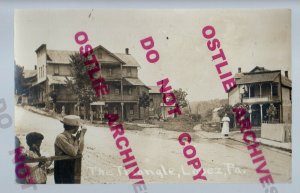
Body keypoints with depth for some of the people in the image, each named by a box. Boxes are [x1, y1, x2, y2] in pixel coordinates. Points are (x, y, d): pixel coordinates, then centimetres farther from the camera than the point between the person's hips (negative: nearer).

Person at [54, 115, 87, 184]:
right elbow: (73, 152, -23)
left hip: (70, 171, 8)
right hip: (62, 173, -8)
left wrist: (82, 136, -6)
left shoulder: (72, 137, 5)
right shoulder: (60, 138, -19)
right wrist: (76, 139, -10)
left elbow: (79, 151, -3)